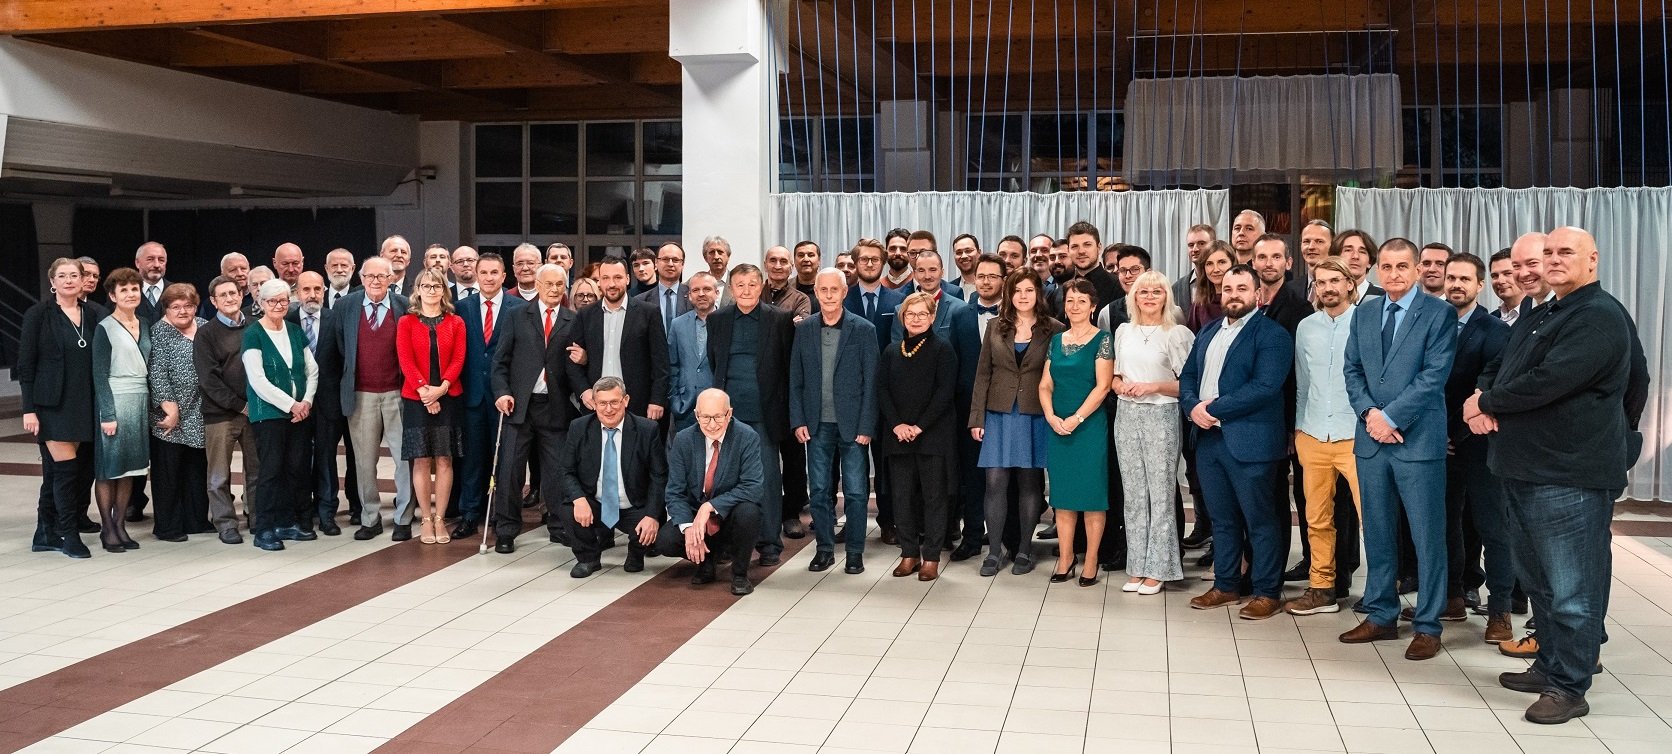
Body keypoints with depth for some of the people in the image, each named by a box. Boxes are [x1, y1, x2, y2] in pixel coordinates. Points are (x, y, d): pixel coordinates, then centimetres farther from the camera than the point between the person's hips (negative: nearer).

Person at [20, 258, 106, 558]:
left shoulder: (94, 314, 8)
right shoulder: (39, 315, -1)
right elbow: (26, 364, -2)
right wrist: (29, 409, -8)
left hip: (86, 404, 4)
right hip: (53, 404, -4)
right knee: (66, 467, -9)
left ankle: (46, 533, 17)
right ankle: (70, 535, 3)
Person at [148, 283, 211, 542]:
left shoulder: (204, 327, 11)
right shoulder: (159, 331, -5)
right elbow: (157, 372, -11)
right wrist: (170, 406, -17)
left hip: (199, 414, 5)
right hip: (171, 414, -5)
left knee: (197, 469, 10)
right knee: (168, 471, 1)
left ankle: (197, 520, 19)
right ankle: (167, 526, 8)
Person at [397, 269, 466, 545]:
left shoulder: (456, 323, 8)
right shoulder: (406, 322, 6)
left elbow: (458, 360, -1)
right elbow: (405, 360, -4)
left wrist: (441, 388, -15)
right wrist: (423, 389, -16)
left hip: (448, 397, 1)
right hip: (415, 398, -1)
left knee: (444, 459, 1)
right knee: (421, 460, 1)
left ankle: (440, 519, 7)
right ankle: (426, 519, 7)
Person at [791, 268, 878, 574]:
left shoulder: (862, 329, -3)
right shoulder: (804, 329, 5)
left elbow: (871, 381, -4)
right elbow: (796, 379, 8)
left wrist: (866, 427, -9)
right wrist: (798, 421, 0)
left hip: (851, 424, -2)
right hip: (817, 425, 3)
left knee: (855, 491, 2)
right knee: (819, 491, 8)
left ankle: (855, 551, 13)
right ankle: (824, 548, 20)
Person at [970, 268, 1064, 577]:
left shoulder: (1054, 329, 0)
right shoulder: (996, 327, 6)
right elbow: (983, 374, 6)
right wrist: (977, 418, 1)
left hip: (1036, 416, -1)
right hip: (999, 415, 1)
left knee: (1029, 482, 6)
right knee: (995, 482, -2)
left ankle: (1024, 550, 16)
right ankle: (994, 552, 6)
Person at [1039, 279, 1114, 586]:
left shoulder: (1102, 340, -4)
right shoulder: (1056, 340, 11)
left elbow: (1103, 386, -11)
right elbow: (1045, 384, 9)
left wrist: (1076, 418, -17)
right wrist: (1051, 417, -7)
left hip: (1089, 425, -5)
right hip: (1057, 427, 5)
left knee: (1091, 491, -1)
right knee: (1062, 492, 8)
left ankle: (1091, 561, 6)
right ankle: (1065, 557, 15)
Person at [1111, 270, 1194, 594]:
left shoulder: (1177, 334, -3)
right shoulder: (1124, 331, 11)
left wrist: (1154, 386, -17)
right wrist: (1121, 386, -3)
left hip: (1161, 416, -5)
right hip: (1127, 415, 5)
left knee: (1160, 493, -1)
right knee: (1133, 494, 7)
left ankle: (1157, 569, 6)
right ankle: (1137, 567, 14)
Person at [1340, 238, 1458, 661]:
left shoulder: (1439, 313, -4)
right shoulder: (1364, 313, 12)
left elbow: (1434, 375, -12)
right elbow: (1352, 370, 10)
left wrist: (1391, 416, -15)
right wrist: (1369, 412, -7)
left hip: (1418, 439, -5)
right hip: (1371, 437, 5)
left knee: (1428, 535, 0)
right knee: (1378, 532, 12)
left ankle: (1428, 626, 8)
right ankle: (1381, 616, 22)